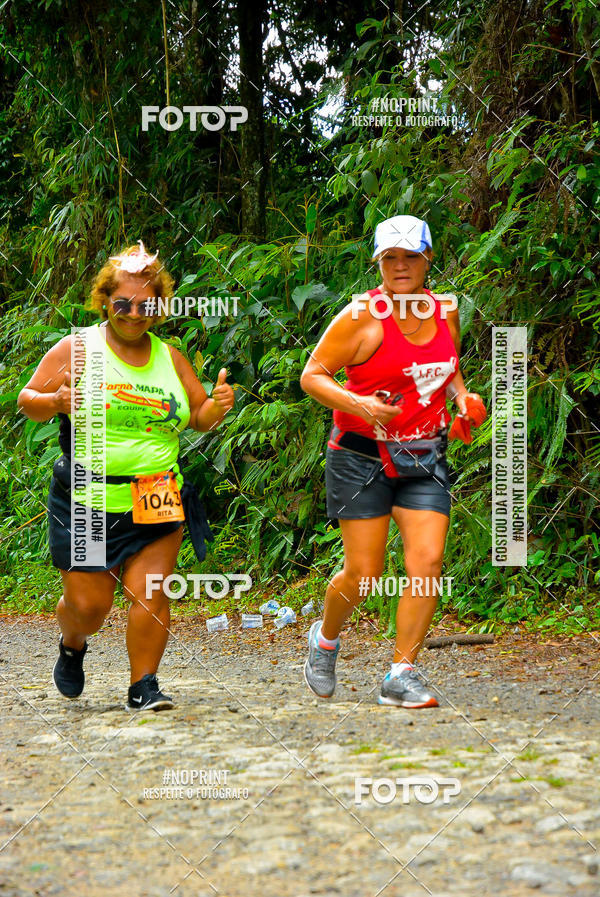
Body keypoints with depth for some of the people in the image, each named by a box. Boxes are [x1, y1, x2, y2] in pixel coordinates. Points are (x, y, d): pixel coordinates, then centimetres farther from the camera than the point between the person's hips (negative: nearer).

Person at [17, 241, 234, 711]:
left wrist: (218, 405, -4)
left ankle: (143, 686, 2)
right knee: (87, 605, 0)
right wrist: (56, 401, -21)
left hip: (157, 504, 2)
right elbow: (28, 401, 1)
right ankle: (73, 646, 34)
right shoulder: (79, 348, 0)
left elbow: (199, 417, 19)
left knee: (150, 594, -10)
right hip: (87, 502, -2)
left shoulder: (169, 357, 11)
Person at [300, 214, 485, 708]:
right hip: (363, 458, -4)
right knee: (363, 574, -3)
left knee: (428, 563, -11)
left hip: (424, 461, 4)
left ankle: (401, 676, -2)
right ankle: (325, 638, 29)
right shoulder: (362, 316, -11)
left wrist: (463, 395, 3)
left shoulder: (445, 313, 6)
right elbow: (312, 375, -9)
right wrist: (358, 403, -25)